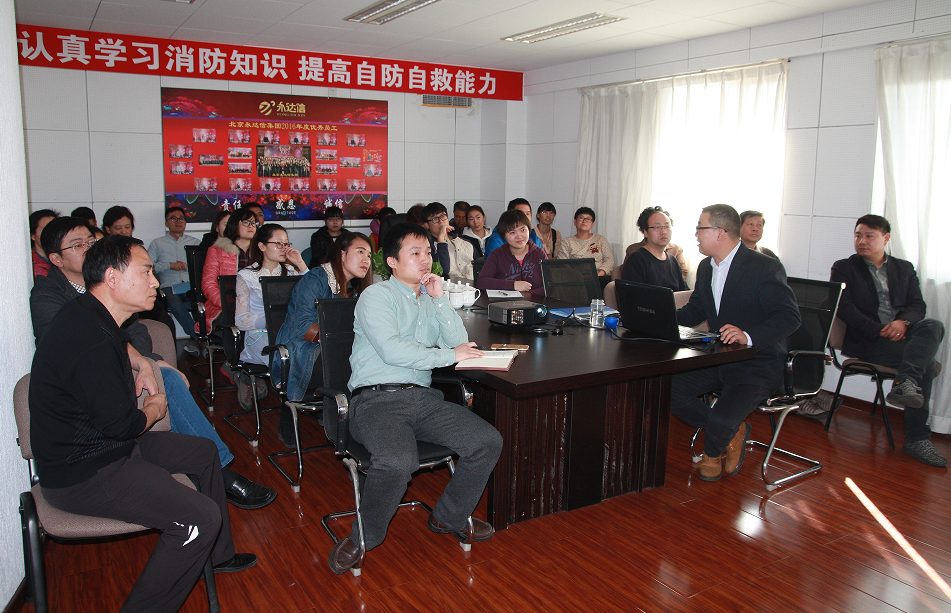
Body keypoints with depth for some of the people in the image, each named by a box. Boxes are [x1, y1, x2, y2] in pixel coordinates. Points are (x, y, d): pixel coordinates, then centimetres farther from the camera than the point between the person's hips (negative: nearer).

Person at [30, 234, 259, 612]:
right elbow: (120, 423, -25)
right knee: (201, 518, -22)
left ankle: (219, 555, 34)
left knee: (203, 451, 20)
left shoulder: (87, 315, 6)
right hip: (82, 474, -11)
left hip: (104, 444, 11)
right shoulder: (91, 340, -29)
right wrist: (154, 410, -4)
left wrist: (141, 364, 14)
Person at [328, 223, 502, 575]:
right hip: (376, 399, -6)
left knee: (489, 442, -10)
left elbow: (460, 344, 8)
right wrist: (448, 355, -10)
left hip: (423, 398, 7)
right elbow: (392, 350, -16)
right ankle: (363, 538, -4)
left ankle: (449, 518, 15)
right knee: (398, 461, -35)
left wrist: (439, 299, 2)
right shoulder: (377, 296, -1)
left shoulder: (430, 300, 19)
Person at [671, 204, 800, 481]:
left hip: (757, 365, -7)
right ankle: (733, 432, 7)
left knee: (721, 419, -29)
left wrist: (749, 335, -37)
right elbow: (694, 311, 19)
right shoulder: (706, 267, 10)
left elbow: (790, 317, -21)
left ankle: (711, 453, 12)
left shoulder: (765, 267, -15)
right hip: (717, 361, 8)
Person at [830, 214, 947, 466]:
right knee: (927, 363, -28)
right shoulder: (843, 268, 9)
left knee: (934, 325, -31)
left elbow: (918, 305, 10)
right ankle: (917, 438, -28)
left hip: (903, 332, 4)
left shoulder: (904, 268, 22)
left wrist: (903, 322, -14)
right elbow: (844, 308, -5)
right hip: (868, 342, -4)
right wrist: (879, 330, -16)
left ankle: (904, 385, -39)